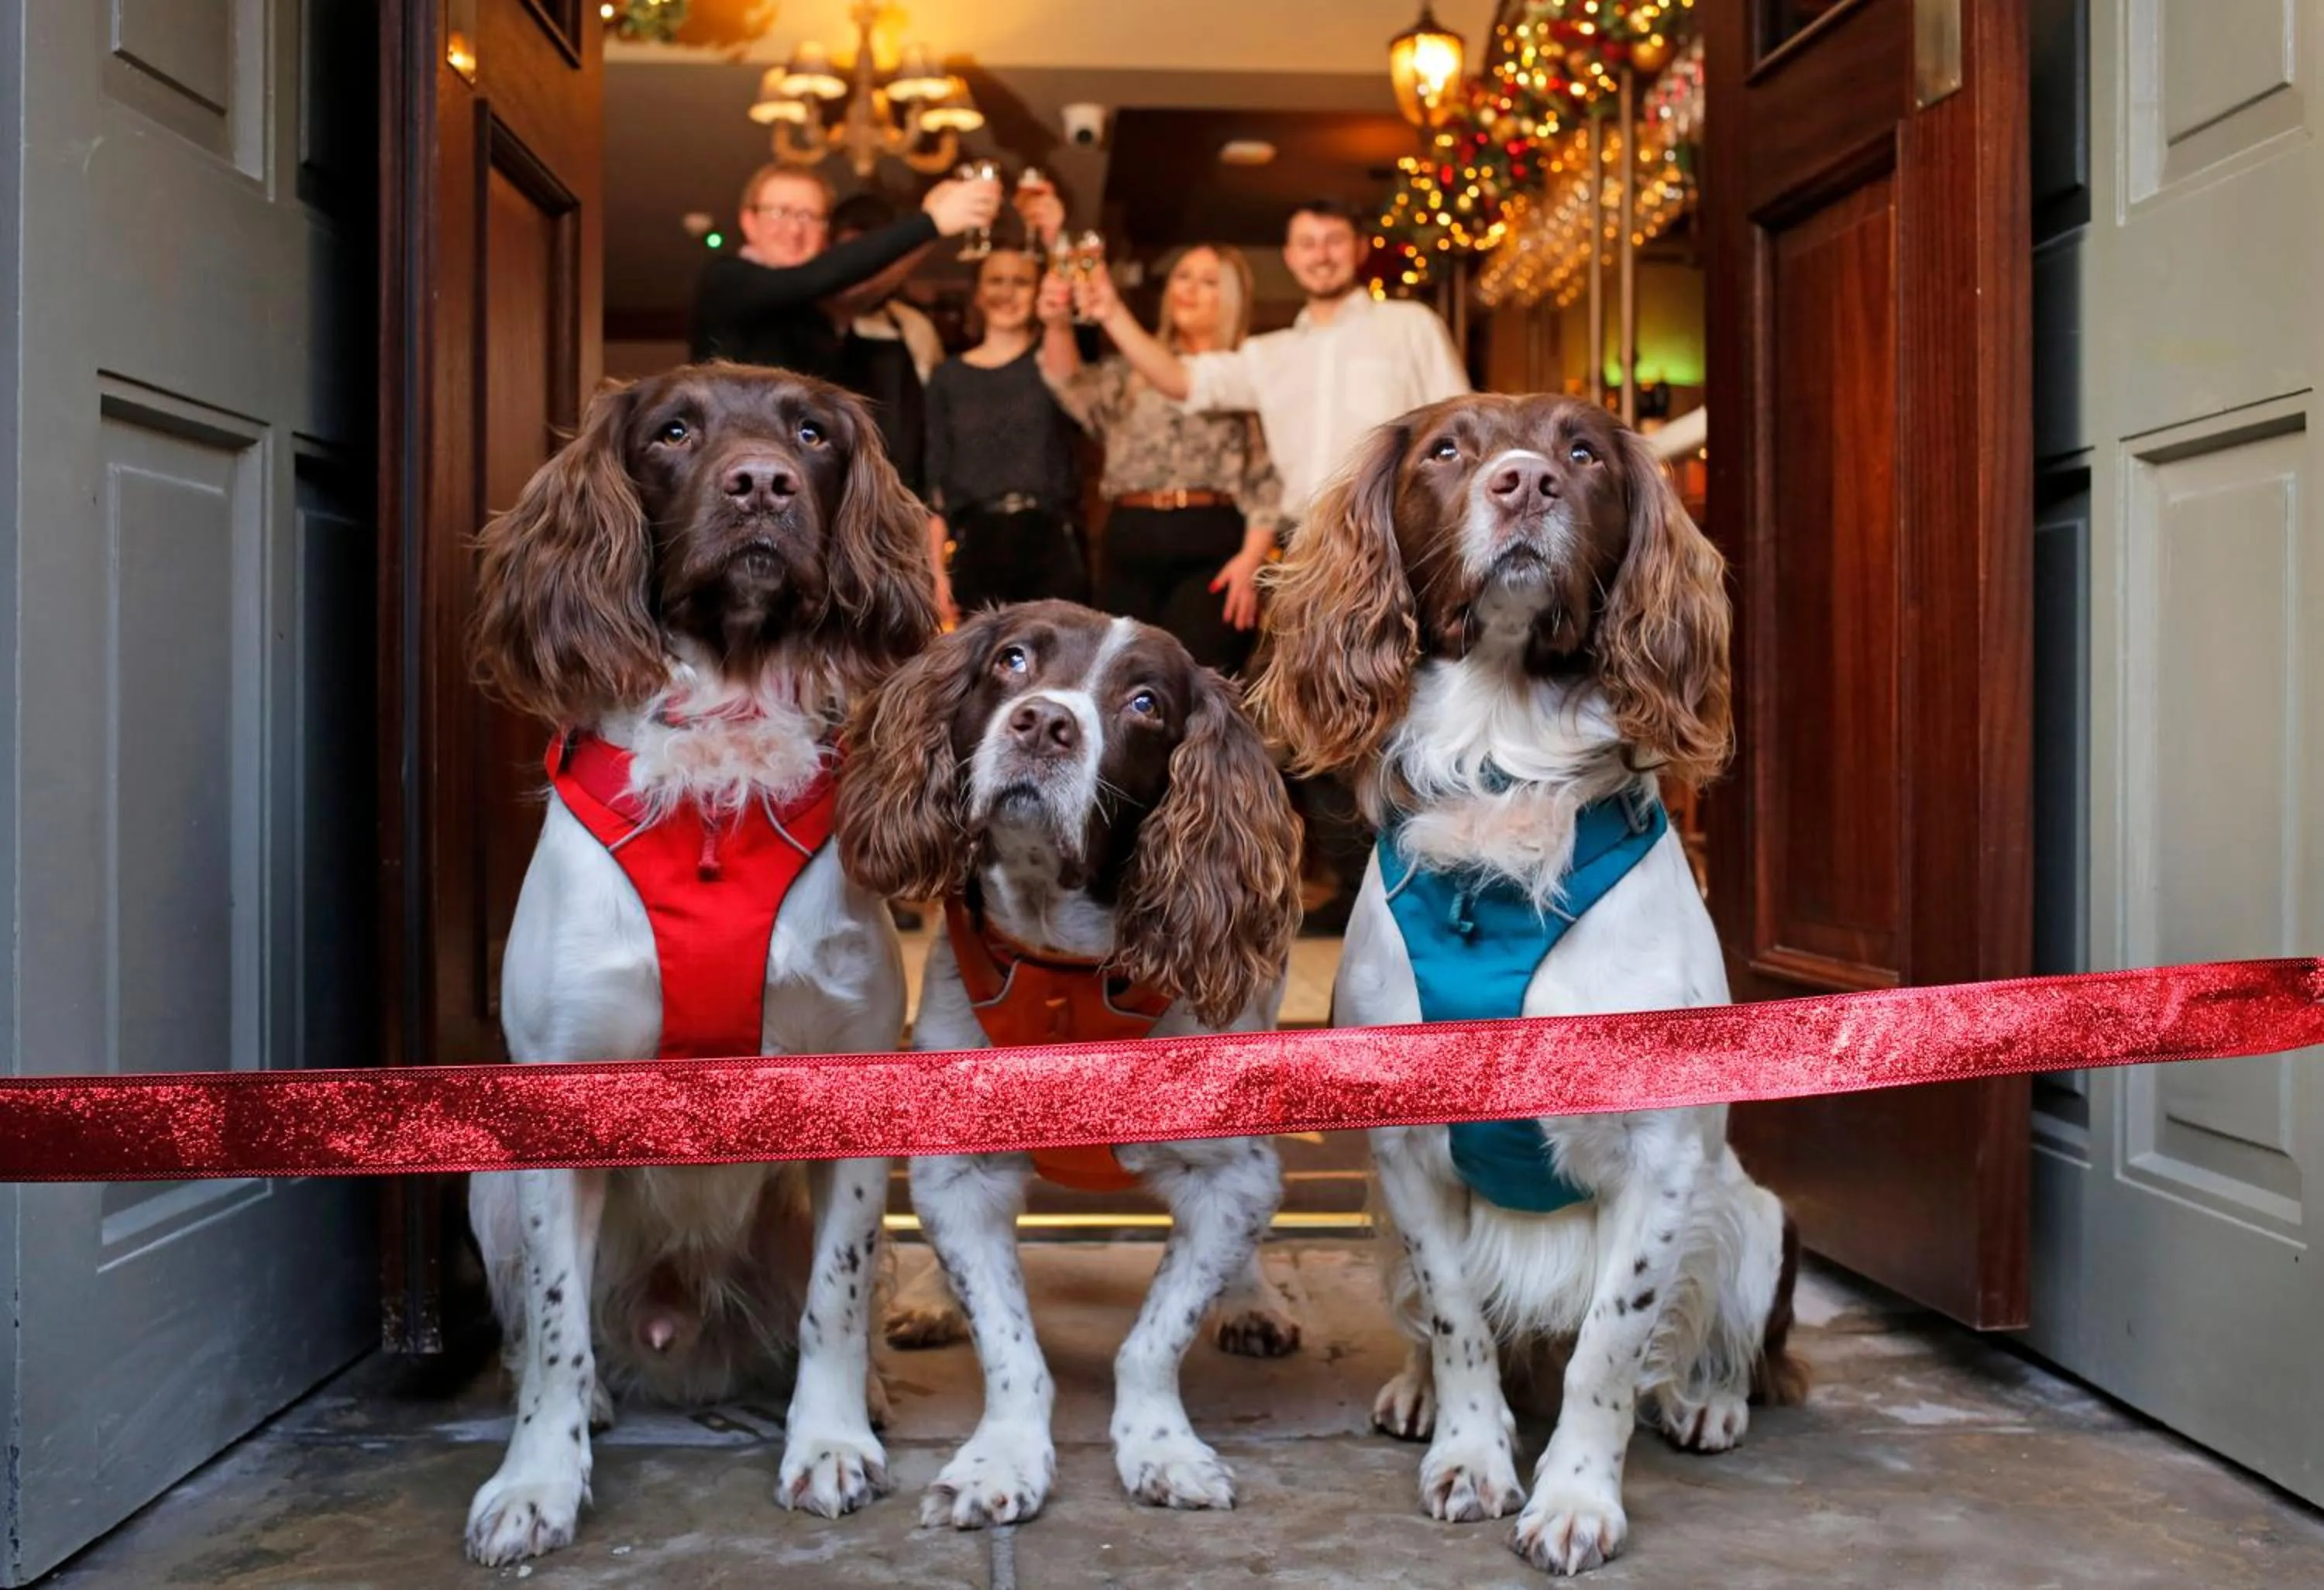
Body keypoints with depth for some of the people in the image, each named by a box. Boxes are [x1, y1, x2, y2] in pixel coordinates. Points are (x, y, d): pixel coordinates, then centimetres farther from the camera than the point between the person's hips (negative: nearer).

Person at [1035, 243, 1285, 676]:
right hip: (1130, 545, 4)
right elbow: (1076, 387, -2)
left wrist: (1251, 557, -11)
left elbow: (1270, 480, 2)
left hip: (1211, 545, -4)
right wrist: (1057, 324, -22)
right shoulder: (1132, 372, 19)